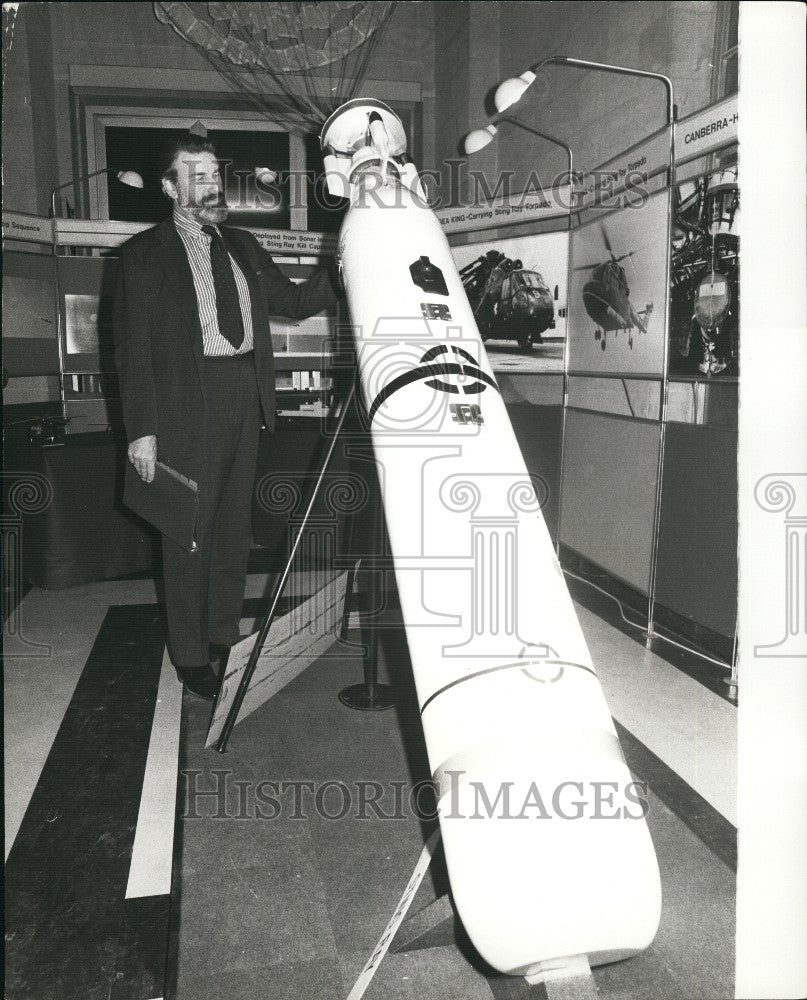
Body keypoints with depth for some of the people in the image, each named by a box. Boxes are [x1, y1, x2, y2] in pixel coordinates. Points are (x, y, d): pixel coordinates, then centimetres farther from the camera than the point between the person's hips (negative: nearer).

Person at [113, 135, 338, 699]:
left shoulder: (243, 247, 16)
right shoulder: (145, 253, -2)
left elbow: (293, 302, 18)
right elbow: (133, 348, -6)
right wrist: (142, 430, -13)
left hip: (245, 399, 6)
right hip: (188, 404, -5)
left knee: (235, 526, 13)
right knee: (190, 532, 1)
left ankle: (225, 636, 29)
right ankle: (190, 656, 16)